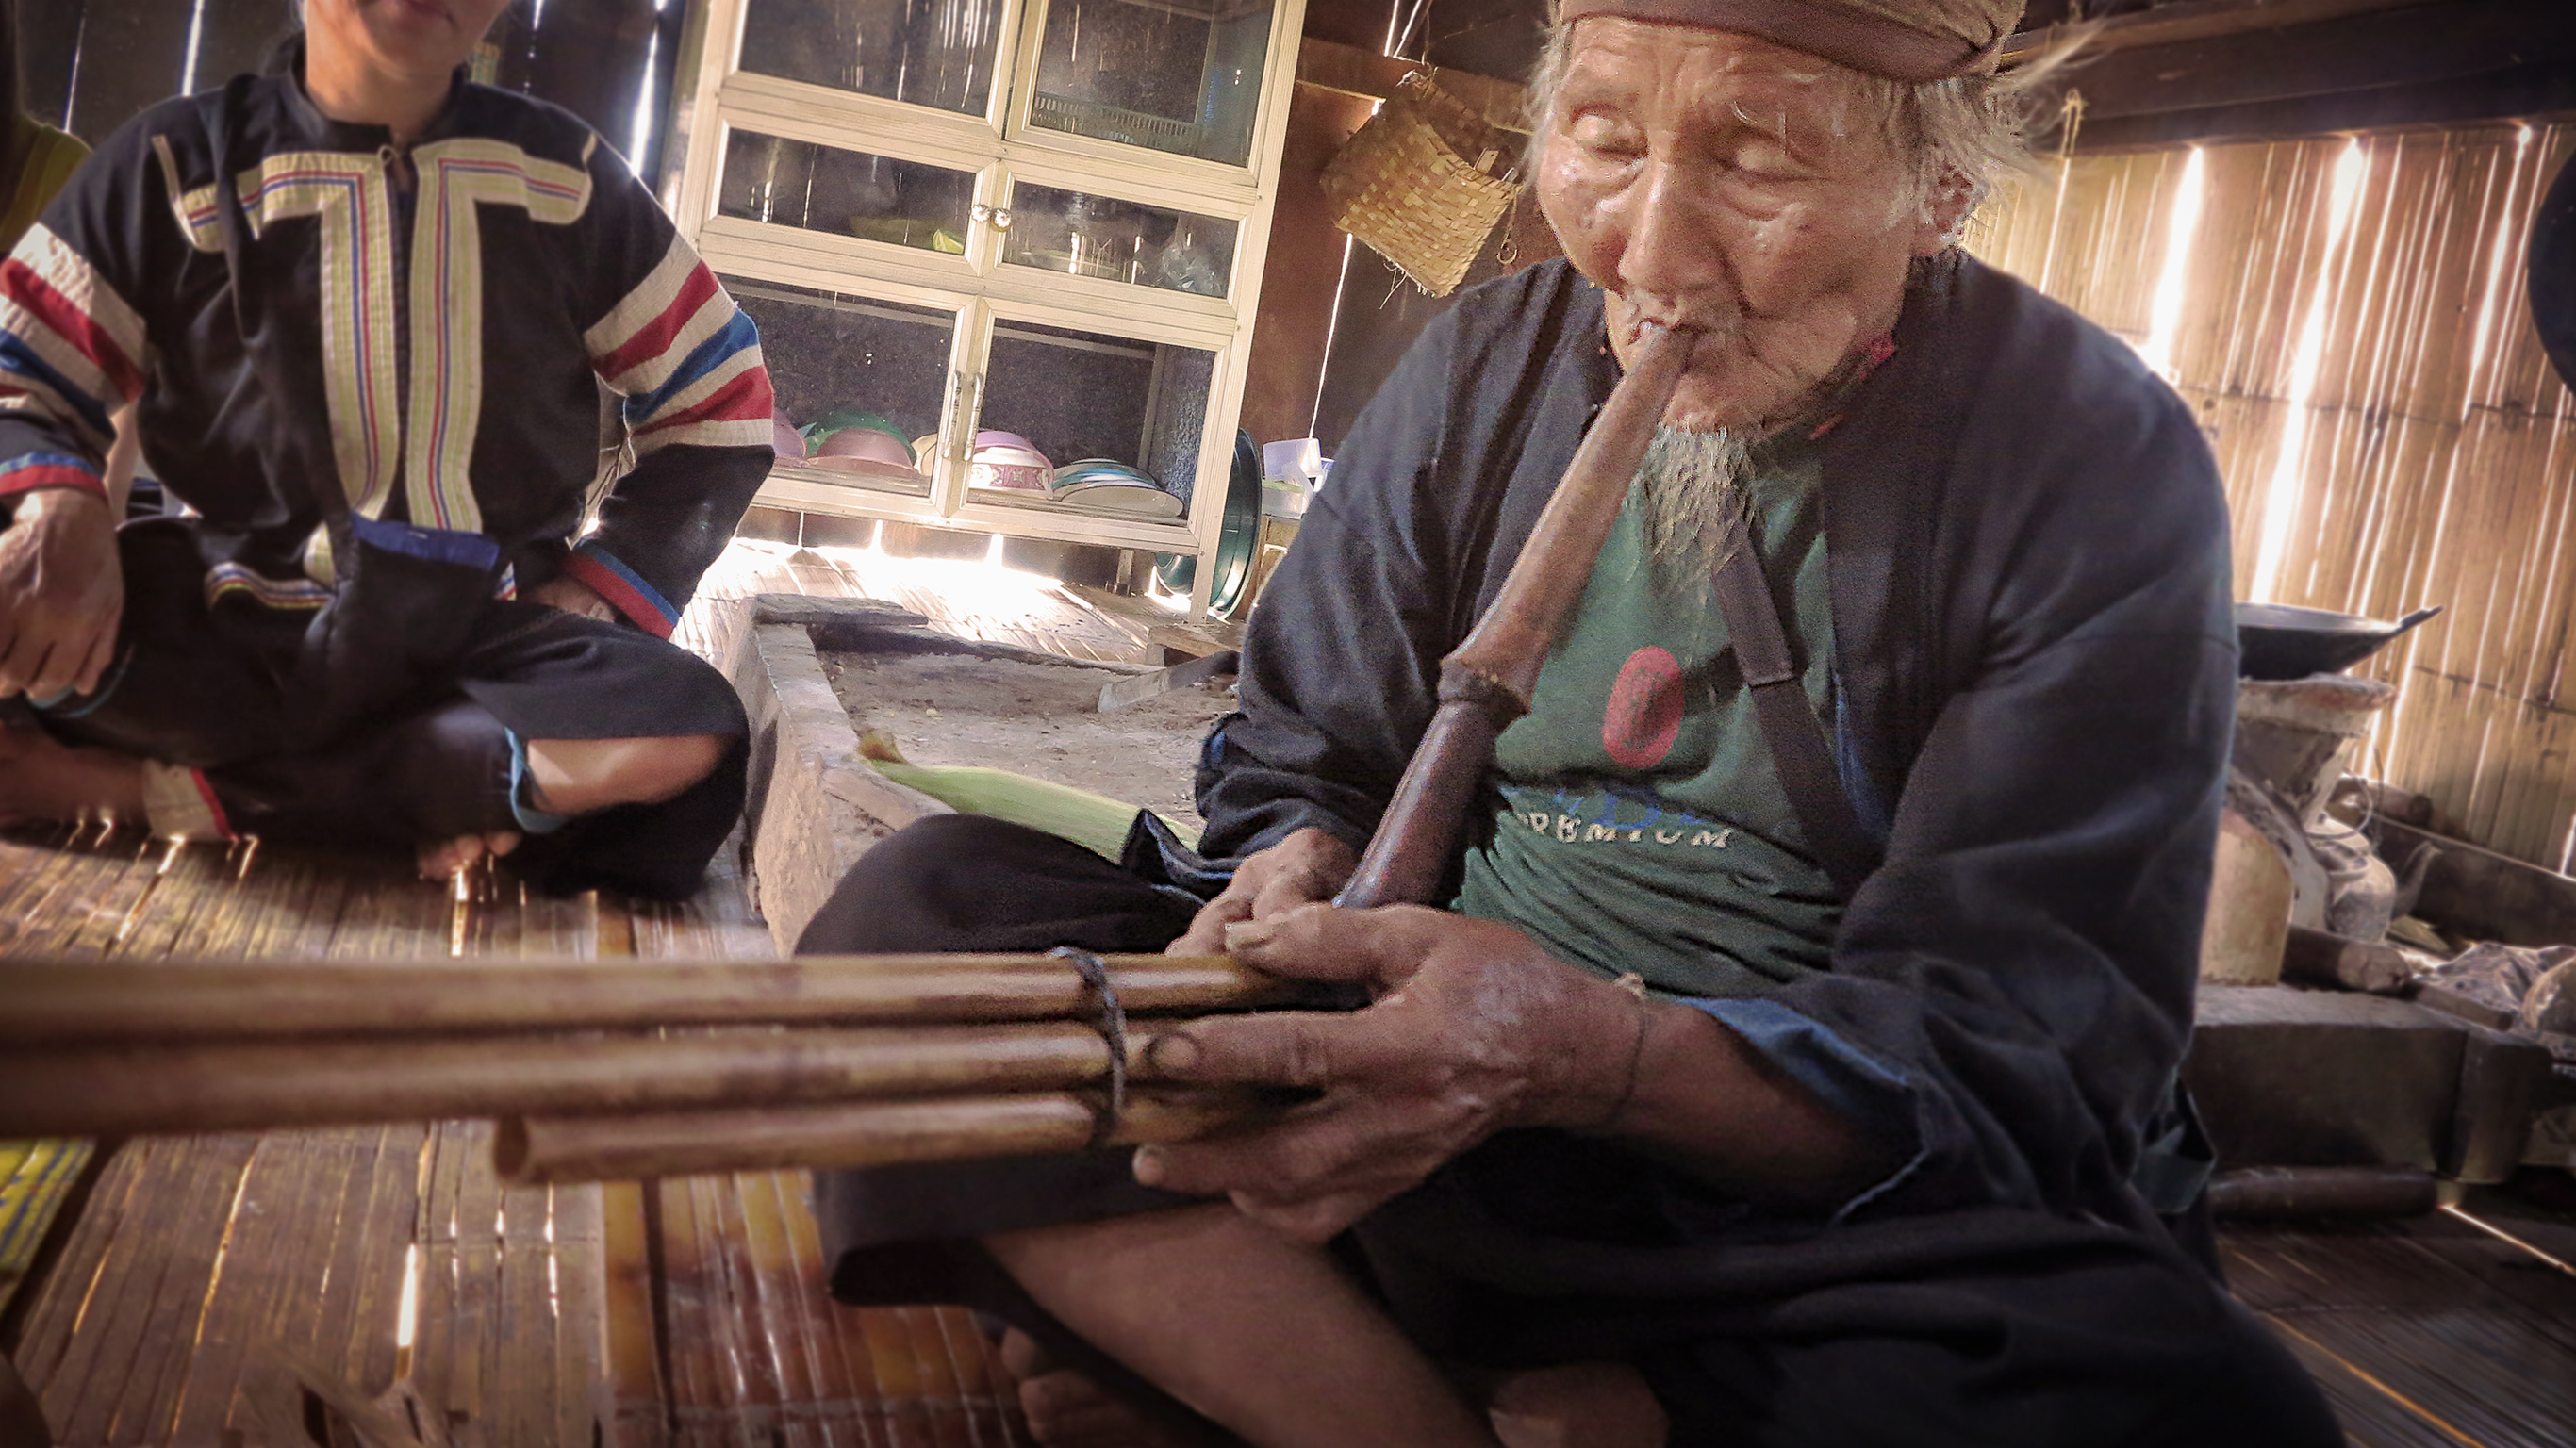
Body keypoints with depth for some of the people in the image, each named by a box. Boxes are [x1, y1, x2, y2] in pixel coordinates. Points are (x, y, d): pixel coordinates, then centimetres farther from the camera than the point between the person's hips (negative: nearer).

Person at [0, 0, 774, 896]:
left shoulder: (564, 175, 5)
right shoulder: (178, 159, 3)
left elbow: (719, 412, 8)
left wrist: (591, 592, -4)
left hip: (475, 644, 1)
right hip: (221, 625, 0)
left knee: (688, 728, -33)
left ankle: (140, 783, -24)